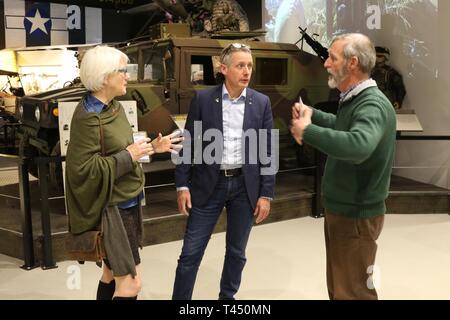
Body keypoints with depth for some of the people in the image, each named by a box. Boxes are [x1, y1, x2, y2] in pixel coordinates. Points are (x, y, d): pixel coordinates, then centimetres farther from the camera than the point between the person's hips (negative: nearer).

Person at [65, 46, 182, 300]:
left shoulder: (114, 107, 6)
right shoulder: (88, 116, -20)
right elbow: (81, 168, -24)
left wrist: (152, 146, 4)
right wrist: (129, 156, -21)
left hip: (127, 202, 9)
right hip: (112, 207, -9)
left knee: (113, 274, 20)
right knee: (131, 282, -4)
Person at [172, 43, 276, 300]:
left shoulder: (262, 103, 0)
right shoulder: (203, 99, -3)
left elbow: (268, 151, 2)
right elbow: (188, 144, 0)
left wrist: (266, 194, -1)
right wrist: (182, 185, -4)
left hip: (245, 186, 2)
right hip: (209, 184, -1)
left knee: (236, 251, 14)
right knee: (191, 252, 3)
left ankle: (228, 296, 33)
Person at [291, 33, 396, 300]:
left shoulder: (372, 104, -25)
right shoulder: (355, 100, 8)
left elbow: (358, 146, -45)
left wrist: (307, 131, -34)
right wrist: (312, 114, 9)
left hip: (356, 216, -10)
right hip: (341, 209, 10)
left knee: (352, 291, 4)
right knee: (338, 286, 22)